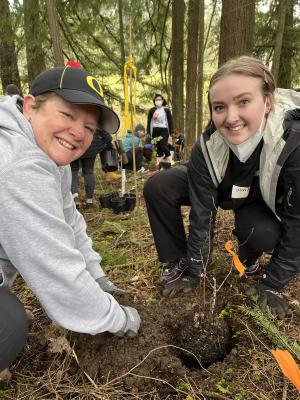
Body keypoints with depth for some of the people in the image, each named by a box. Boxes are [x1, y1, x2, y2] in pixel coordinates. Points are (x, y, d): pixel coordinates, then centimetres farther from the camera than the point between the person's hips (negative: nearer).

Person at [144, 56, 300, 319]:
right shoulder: (207, 147, -30)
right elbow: (201, 214, -23)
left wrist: (273, 284, -21)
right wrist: (194, 273, -17)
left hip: (268, 203, -1)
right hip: (222, 190, 2)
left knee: (263, 233, -35)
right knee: (157, 188, -18)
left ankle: (250, 255, 4)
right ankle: (182, 261, 0)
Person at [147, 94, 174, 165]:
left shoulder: (166, 110, 4)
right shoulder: (152, 110, 9)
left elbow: (170, 121, 4)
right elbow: (149, 122, 10)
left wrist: (171, 132, -1)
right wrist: (148, 132, 3)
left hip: (164, 130, -3)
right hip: (155, 131, 3)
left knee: (163, 145, -17)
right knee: (158, 147, 4)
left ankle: (169, 159, -3)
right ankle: (159, 163, 11)